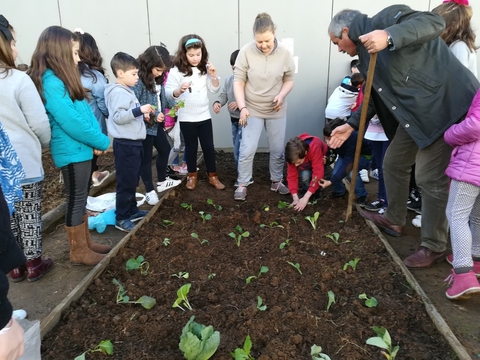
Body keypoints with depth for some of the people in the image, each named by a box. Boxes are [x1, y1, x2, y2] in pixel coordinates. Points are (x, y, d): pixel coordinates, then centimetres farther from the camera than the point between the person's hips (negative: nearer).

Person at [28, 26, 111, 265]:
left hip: (80, 148, 10)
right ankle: (79, 252, 16)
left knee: (80, 198, 17)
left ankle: (85, 242, 30)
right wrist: (102, 141, -12)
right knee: (76, 200, 1)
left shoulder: (60, 79, 13)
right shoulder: (51, 83, -18)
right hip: (71, 151, -10)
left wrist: (96, 141, -2)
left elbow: (84, 113, 10)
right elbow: (71, 121, -23)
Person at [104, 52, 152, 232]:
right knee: (126, 182, -4)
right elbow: (118, 117, -26)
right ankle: (121, 218, 6)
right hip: (125, 144, -10)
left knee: (133, 181, 19)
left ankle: (132, 210, 31)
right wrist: (139, 110, -29)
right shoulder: (118, 92, -15)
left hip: (134, 142, 10)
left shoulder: (127, 91, 16)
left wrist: (141, 115, 13)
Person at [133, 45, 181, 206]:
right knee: (146, 158, 5)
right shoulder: (139, 80, -22)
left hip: (157, 124, 9)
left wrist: (162, 114, -4)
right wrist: (152, 115, -27)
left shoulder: (157, 78, 4)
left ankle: (162, 181, 42)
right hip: (144, 126, -9)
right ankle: (150, 191, 20)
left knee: (165, 149, 22)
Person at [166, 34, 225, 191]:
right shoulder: (176, 70, -9)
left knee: (209, 146, 8)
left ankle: (212, 176, 22)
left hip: (204, 115, 3)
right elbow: (168, 93, -11)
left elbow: (215, 89, 6)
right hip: (186, 117, -2)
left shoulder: (205, 68, 1)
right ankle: (192, 176, 28)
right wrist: (179, 90, -30)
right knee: (191, 147, 10)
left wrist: (214, 76, -11)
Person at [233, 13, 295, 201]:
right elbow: (238, 82, -10)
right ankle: (242, 185, 15)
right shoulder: (246, 52, -13)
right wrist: (242, 107, -19)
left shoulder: (284, 53, -7)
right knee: (247, 149, -2)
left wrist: (282, 95, -16)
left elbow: (289, 80, 4)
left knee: (278, 150, 10)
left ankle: (276, 181, 29)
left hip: (277, 111, 2)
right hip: (252, 110, -2)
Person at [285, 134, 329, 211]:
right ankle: (305, 190, -3)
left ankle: (316, 191, 1)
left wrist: (306, 197, -48)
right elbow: (291, 175, -27)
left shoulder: (315, 148, -45)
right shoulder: (293, 156, -33)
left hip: (322, 158, -1)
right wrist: (295, 197, -38)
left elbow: (318, 173, -46)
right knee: (305, 175, -31)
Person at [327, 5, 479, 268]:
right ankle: (394, 220, 36)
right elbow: (374, 95, 22)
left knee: (430, 178, -5)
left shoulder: (385, 19, -11)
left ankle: (433, 247, 13)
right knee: (393, 163, 17)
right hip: (415, 112, 10)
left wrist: (389, 37, -39)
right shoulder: (367, 54, 16)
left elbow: (434, 22, -26)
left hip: (446, 105, -10)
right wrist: (351, 125, 20)